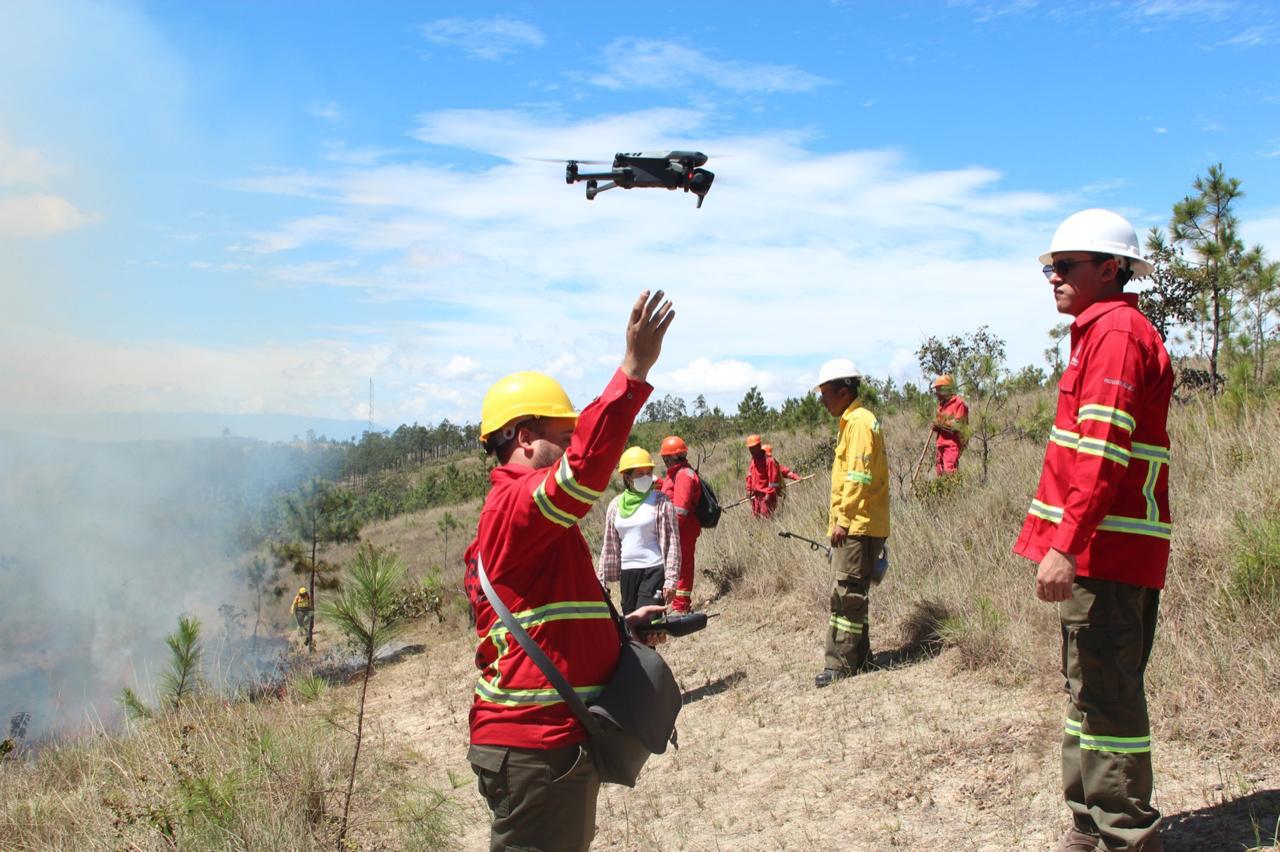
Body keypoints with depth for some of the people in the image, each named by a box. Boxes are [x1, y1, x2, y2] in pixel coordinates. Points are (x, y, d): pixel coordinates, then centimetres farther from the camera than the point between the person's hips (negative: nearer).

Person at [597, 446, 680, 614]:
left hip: (654, 570, -5)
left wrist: (671, 579, -12)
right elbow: (609, 546, 15)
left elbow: (672, 542, -6)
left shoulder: (661, 501, -4)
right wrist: (601, 579, 13)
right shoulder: (616, 505, 8)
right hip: (627, 572, 5)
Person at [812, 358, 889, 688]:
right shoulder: (851, 422, 19)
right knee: (851, 595, 15)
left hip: (858, 527, -10)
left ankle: (841, 664, -2)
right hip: (854, 525, 10)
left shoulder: (859, 422, -13)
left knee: (847, 595, -7)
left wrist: (843, 520, -19)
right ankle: (858, 656, 24)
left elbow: (858, 477, -21)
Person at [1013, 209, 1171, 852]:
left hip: (1103, 550, -11)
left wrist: (1064, 544, -25)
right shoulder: (1102, 333, 20)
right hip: (1101, 550, 11)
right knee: (1092, 690, 16)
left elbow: (1102, 454, -22)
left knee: (1105, 695, -4)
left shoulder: (1116, 332, -11)